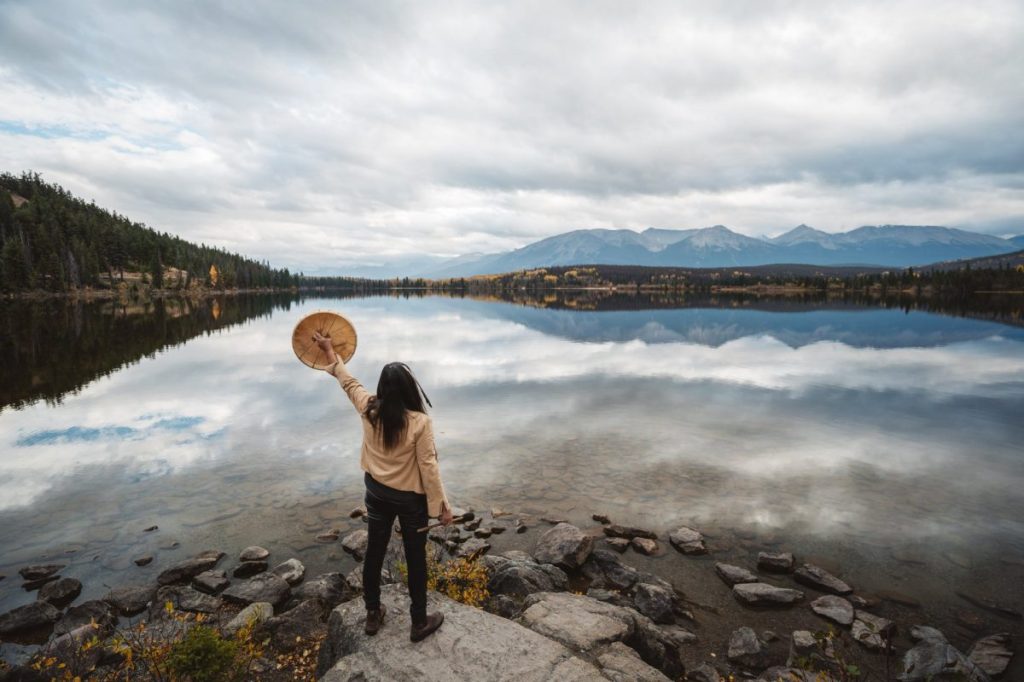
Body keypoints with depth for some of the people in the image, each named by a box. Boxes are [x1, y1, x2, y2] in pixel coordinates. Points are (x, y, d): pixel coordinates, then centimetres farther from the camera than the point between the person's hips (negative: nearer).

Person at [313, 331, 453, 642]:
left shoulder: (369, 410, -12)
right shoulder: (420, 422, -25)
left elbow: (349, 381, 5)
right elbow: (428, 466, -21)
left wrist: (330, 353, 21)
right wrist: (441, 505, -10)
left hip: (377, 493, 5)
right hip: (411, 498, -4)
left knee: (374, 552, 21)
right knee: (415, 558, 12)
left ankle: (373, 614, 39)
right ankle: (419, 622, 27)